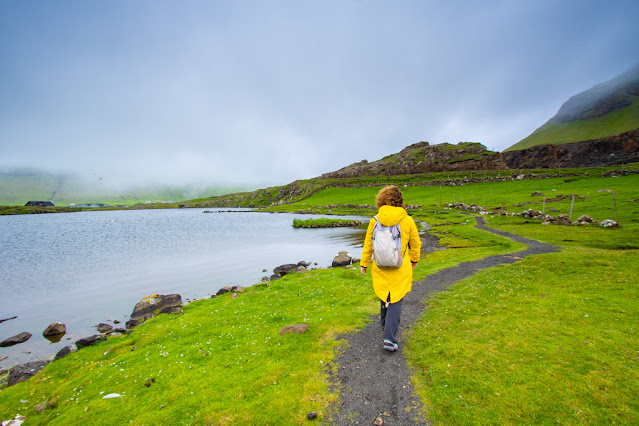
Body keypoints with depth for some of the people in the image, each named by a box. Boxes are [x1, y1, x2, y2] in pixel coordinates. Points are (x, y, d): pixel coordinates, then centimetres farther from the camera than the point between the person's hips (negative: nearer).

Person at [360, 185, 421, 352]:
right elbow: (416, 244, 3)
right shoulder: (408, 221, -9)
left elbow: (368, 245, -2)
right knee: (395, 302, 7)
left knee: (384, 297, 23)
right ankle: (390, 338, 3)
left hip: (380, 268, 2)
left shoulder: (375, 221, -9)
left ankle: (386, 325, 45)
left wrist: (364, 264, 10)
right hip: (401, 269, -2)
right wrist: (414, 260, 21)